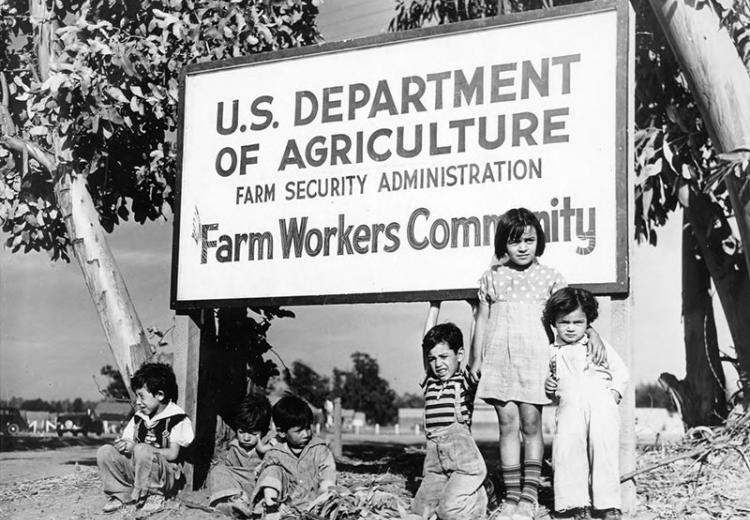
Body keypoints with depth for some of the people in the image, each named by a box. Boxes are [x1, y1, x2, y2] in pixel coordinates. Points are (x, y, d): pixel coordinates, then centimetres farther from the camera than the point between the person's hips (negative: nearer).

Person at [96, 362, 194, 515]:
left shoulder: (177, 419, -11)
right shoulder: (139, 417, 12)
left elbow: (172, 454, -16)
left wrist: (135, 447, -18)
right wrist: (122, 444, -14)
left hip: (167, 475, -6)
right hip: (137, 470, 6)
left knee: (142, 450, -35)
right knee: (105, 452, -11)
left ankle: (153, 497, -18)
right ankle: (121, 494, -3)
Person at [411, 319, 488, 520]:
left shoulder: (466, 380, 3)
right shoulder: (430, 382, 15)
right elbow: (428, 339, 19)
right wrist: (435, 306, 23)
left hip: (464, 459, -6)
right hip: (435, 462, 6)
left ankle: (479, 497, 7)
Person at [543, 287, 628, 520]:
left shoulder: (598, 345, 16)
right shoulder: (553, 352, 20)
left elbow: (621, 370, 17)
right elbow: (550, 375, 33)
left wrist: (615, 391, 2)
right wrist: (548, 384, 11)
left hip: (600, 403, -1)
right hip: (569, 407, 1)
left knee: (604, 447, -14)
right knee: (567, 447, -20)